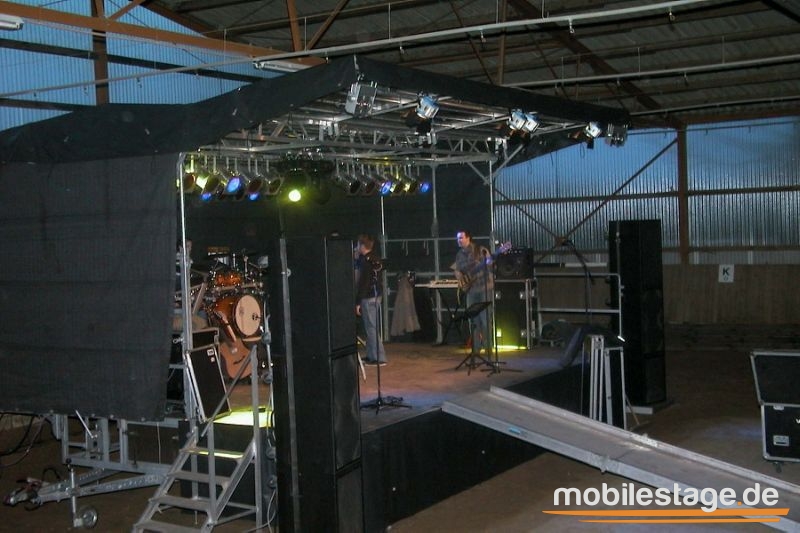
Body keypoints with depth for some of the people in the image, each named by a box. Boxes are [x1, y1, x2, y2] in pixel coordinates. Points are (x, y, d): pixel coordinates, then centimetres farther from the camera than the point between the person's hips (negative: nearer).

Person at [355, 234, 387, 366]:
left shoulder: (365, 261, -16)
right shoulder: (376, 259, 10)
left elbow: (362, 283, -19)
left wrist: (358, 303, -17)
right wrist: (357, 258, 18)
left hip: (368, 297, -10)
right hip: (377, 295, 10)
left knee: (371, 328, -6)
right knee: (372, 327, 17)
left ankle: (379, 358, -7)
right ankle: (372, 355, 24)